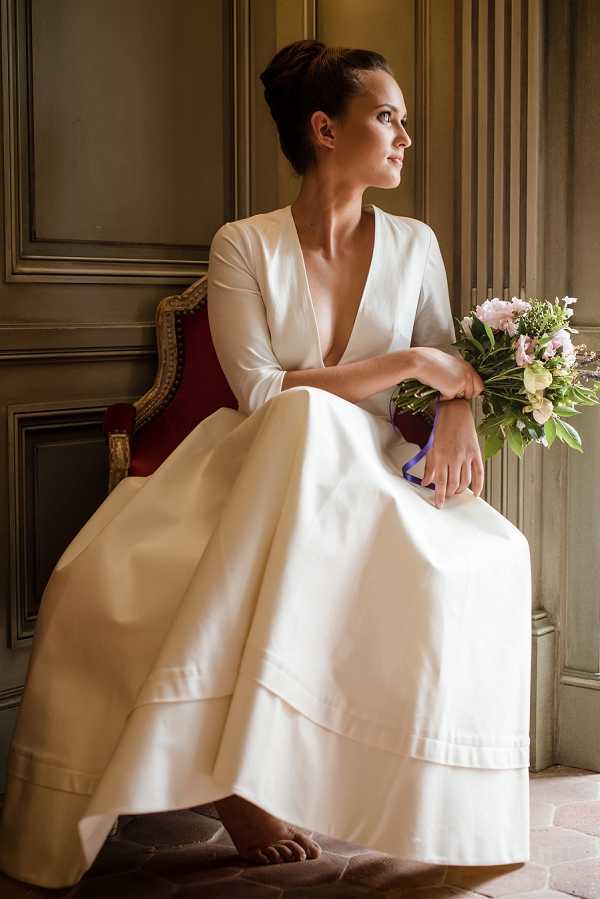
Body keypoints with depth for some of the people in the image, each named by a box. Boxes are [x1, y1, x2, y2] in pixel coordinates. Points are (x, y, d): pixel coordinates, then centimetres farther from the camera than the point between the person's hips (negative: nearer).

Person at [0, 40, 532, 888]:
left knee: (491, 557, -33)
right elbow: (262, 394, -14)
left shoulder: (413, 245, 8)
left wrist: (459, 415, -15)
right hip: (261, 480, -2)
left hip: (374, 483, 3)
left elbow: (455, 365, 10)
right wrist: (406, 364, -16)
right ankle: (240, 781, -19)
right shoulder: (245, 247, -4)